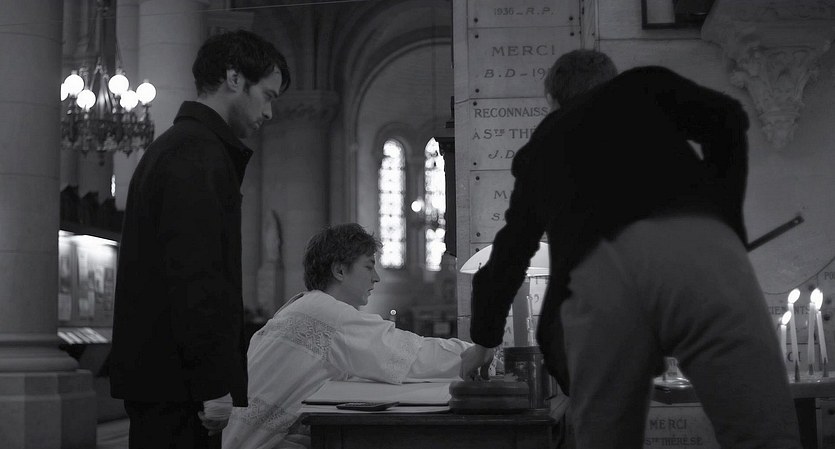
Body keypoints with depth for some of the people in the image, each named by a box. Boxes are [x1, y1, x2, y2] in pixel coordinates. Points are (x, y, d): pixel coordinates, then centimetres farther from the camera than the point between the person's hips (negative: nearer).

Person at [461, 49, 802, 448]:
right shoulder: (643, 86, 32)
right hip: (693, 244, -2)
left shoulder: (542, 146, 38)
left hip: (593, 272, 2)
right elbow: (726, 118, 12)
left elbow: (509, 253, 46)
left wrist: (484, 339, 59)